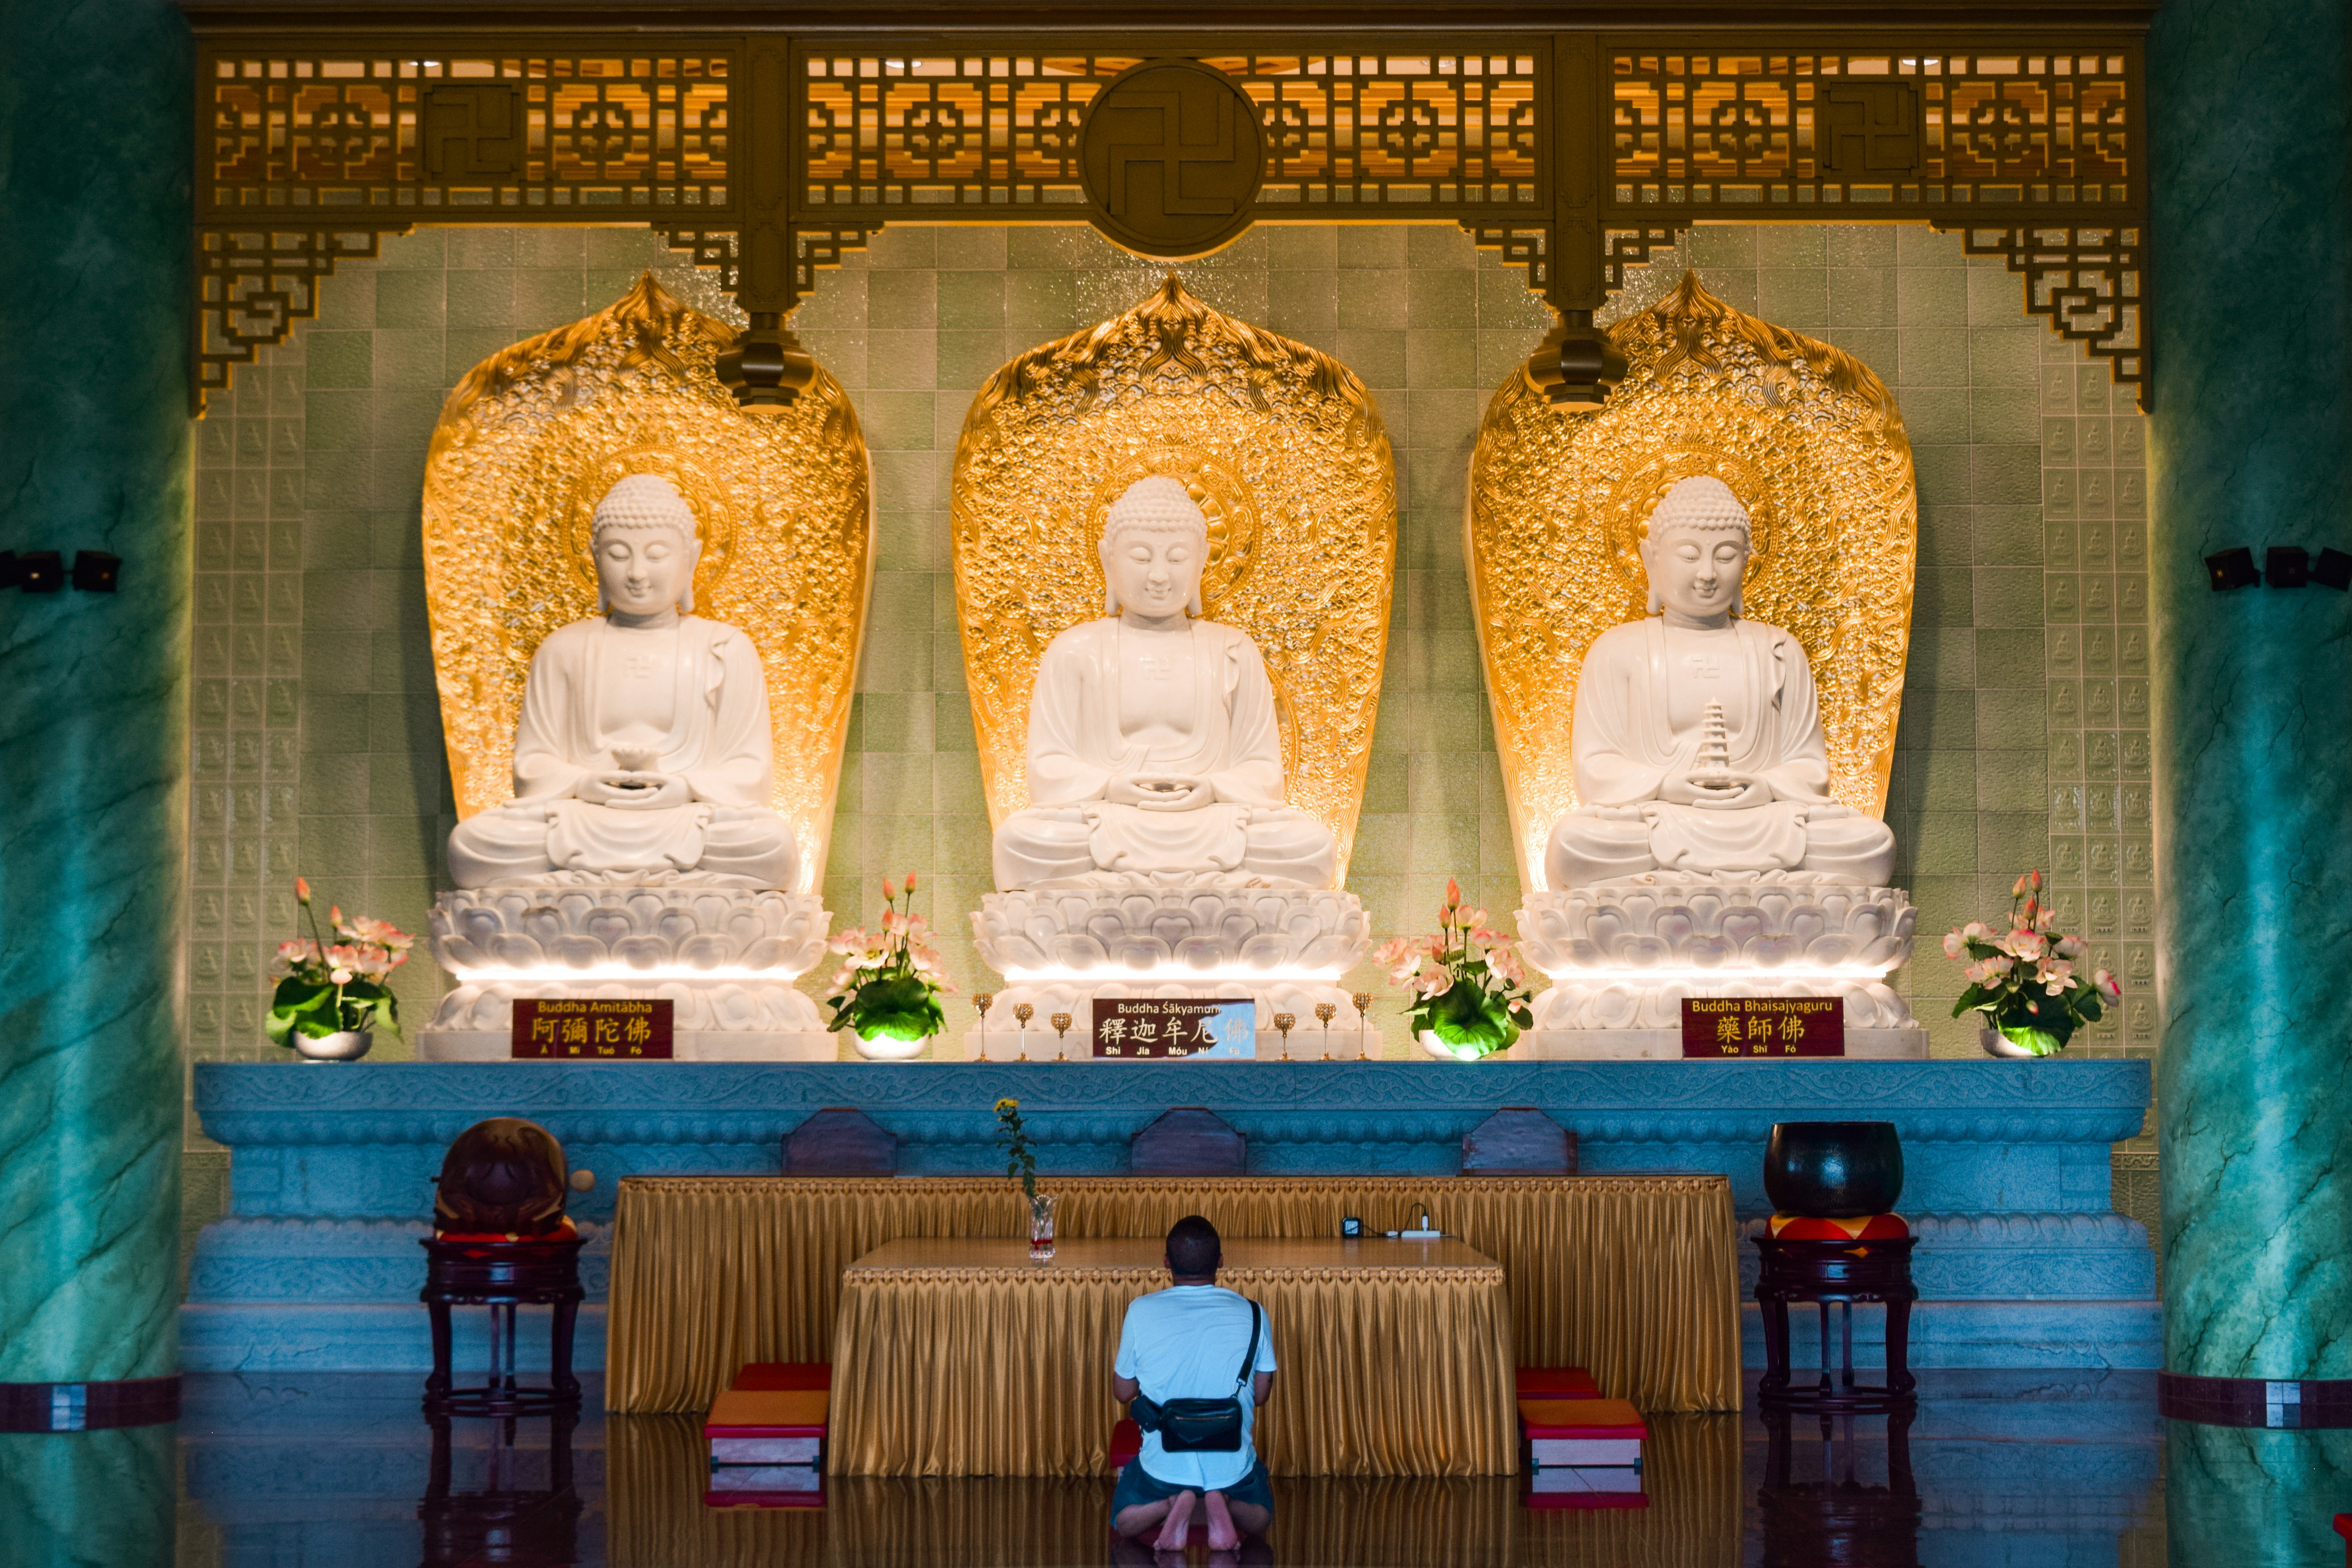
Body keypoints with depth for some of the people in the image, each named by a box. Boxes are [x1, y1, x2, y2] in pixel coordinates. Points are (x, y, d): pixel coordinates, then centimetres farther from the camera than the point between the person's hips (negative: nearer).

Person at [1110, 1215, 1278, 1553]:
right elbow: (1261, 1394, 5)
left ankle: (1172, 1504, -5)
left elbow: (1123, 1392, 2)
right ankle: (1222, 1504, -4)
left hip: (1163, 1465, -1)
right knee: (1259, 1518, 32)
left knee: (1124, 1522, 29)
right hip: (1232, 1466, 1)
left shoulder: (1142, 1312, -10)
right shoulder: (1252, 1315, -7)